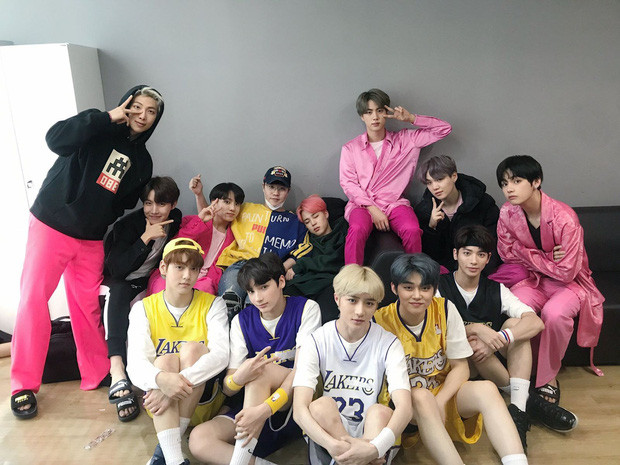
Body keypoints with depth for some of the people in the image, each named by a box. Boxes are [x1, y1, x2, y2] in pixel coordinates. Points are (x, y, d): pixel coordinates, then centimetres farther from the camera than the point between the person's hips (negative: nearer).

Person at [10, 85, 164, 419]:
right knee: (32, 298, -6)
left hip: (91, 239, 4)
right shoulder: (99, 132, -6)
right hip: (50, 226, -4)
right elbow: (57, 139, -24)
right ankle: (24, 385, 6)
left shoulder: (142, 161, 9)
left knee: (88, 306, 7)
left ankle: (97, 374, 20)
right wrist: (108, 117, -21)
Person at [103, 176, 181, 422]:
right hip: (118, 282, -4)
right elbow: (116, 269, -29)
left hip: (146, 284, 5)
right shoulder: (129, 224, -20)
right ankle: (118, 376, -50)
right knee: (119, 291, -36)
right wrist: (146, 237, -33)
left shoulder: (174, 219, -6)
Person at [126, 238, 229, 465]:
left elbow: (221, 355, -20)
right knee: (165, 361, -28)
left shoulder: (212, 304, -5)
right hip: (159, 397, 1)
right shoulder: (143, 308, -2)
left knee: (192, 348, -26)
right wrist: (162, 379, -40)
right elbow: (135, 365, -16)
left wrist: (182, 380, -37)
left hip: (203, 398, 0)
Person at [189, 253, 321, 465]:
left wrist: (264, 409, -31)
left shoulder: (306, 308, -5)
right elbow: (228, 389, -2)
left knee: (262, 369, -32)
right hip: (253, 405, 4)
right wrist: (239, 378, -28)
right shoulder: (242, 321, 3)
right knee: (198, 439, -21)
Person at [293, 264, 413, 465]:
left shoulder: (388, 343, -8)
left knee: (380, 412, -30)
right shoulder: (317, 342, -9)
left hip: (371, 431, 0)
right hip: (326, 431, 0)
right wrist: (334, 445, -37)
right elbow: (299, 409, -20)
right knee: (322, 406, -30)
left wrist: (374, 447, -38)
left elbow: (404, 407, -20)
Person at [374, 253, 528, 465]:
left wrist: (439, 402, -20)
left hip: (444, 392, 3)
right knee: (422, 397, -37)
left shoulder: (445, 309, -7)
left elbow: (460, 367, -3)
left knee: (487, 389, -26)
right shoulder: (381, 320, -14)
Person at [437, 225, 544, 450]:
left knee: (515, 324, -19)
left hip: (493, 360, 3)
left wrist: (498, 340, -30)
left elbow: (536, 322, -12)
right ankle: (529, 400, -16)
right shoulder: (439, 286, -6)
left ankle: (519, 407, -30)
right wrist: (477, 329, -33)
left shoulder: (496, 290, 2)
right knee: (473, 343, -33)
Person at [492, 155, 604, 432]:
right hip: (530, 279, 4)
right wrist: (545, 259, -11)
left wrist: (527, 255, -15)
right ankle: (548, 383, -13)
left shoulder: (564, 218, -25)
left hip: (568, 282, -3)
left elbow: (566, 272, -22)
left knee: (555, 313, -35)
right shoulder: (508, 213, -10)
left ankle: (543, 384, -14)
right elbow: (506, 252, 1)